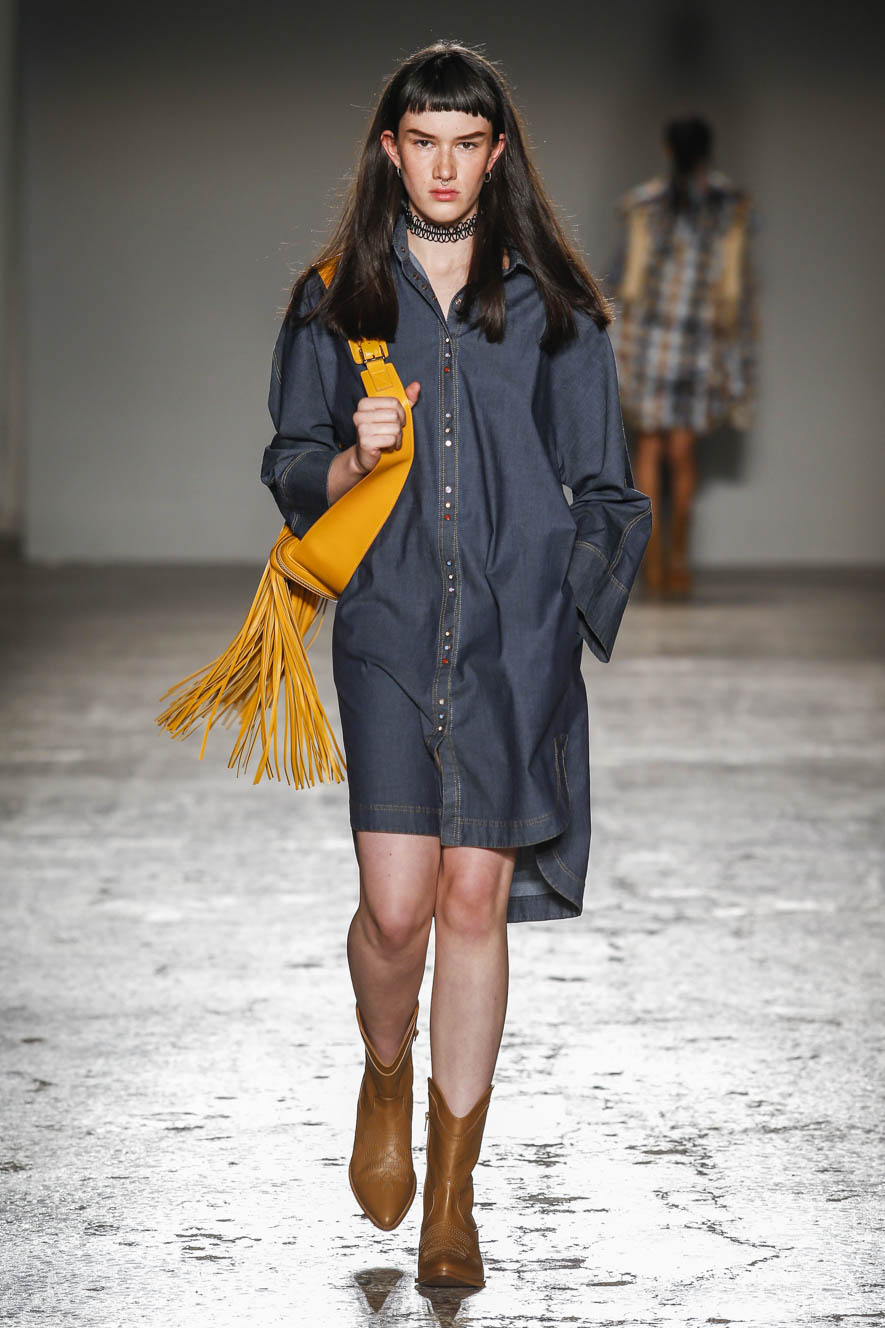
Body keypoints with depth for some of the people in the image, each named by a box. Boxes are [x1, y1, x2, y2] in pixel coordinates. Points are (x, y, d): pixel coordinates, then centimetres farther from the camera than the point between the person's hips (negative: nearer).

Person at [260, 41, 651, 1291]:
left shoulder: (553, 305, 8)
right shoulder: (333, 300, 8)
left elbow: (606, 492, 11)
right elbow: (290, 472, 11)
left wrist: (572, 605, -1)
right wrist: (351, 460, -10)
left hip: (517, 638, 0)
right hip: (388, 626, 0)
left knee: (476, 902, -1)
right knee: (395, 904, -10)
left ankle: (452, 1193, 10)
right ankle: (386, 1077, 24)